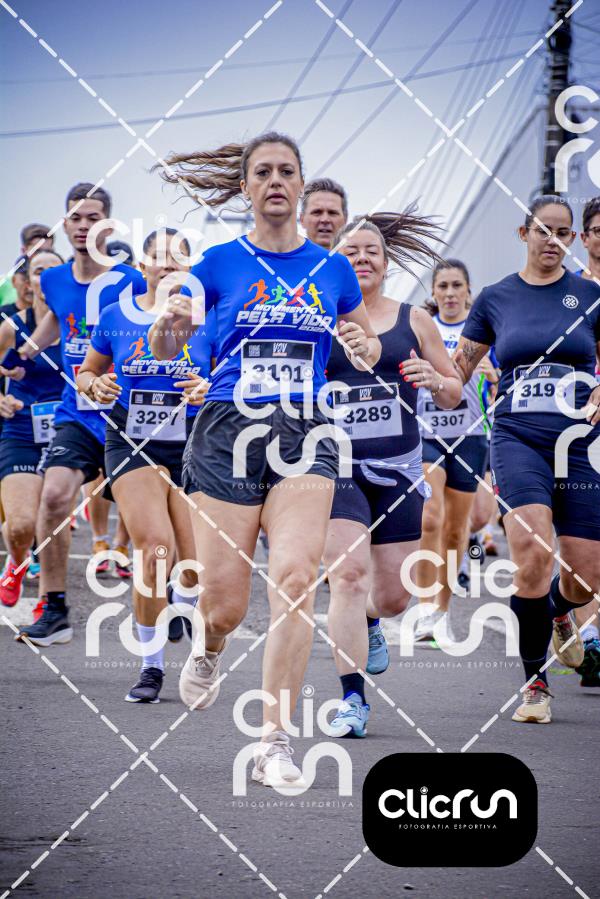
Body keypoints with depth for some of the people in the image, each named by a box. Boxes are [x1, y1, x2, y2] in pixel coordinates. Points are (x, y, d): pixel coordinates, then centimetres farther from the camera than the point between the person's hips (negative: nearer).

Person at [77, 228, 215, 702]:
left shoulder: (207, 320, 1)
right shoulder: (116, 317, 4)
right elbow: (86, 371, 16)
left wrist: (210, 389, -14)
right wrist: (95, 385, -6)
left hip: (193, 449, 1)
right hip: (132, 446, -1)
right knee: (157, 547, -19)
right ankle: (151, 666, -5)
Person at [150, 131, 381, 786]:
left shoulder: (332, 269, 10)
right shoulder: (220, 263, 4)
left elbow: (367, 352, 21)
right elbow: (163, 351, 7)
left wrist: (364, 347, -3)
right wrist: (170, 322, -16)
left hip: (303, 436, 1)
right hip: (227, 434, -1)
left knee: (295, 580, -18)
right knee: (225, 605, -3)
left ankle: (273, 744, -14)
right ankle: (210, 649, 36)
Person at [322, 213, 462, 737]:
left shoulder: (413, 320, 7)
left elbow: (453, 396, 12)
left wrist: (434, 379, -9)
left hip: (399, 470, 2)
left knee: (393, 596, 6)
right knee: (348, 574, -19)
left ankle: (369, 621, 44)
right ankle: (353, 698, -13)